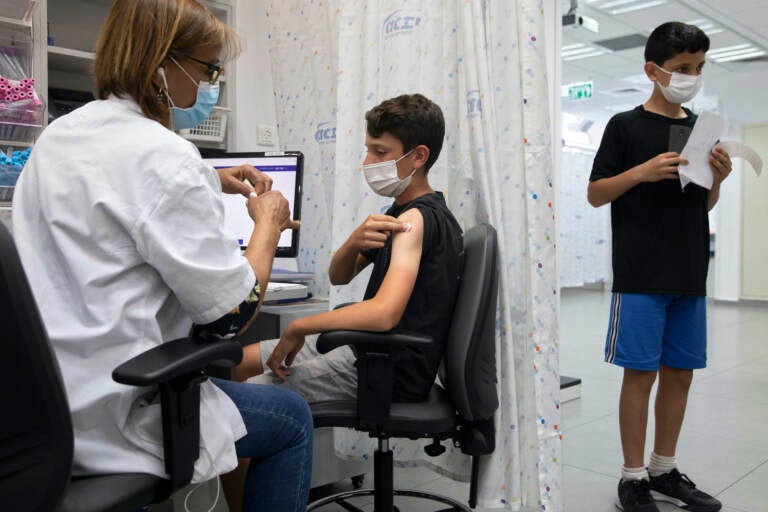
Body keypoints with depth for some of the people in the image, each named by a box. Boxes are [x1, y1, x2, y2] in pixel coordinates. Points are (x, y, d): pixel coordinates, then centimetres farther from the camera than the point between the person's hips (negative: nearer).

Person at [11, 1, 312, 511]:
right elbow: (232, 314, -19)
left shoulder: (59, 134, 6)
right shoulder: (164, 155, -22)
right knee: (293, 417, 11)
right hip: (107, 414, -9)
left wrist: (210, 183, 18)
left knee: (223, 365, 32)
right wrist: (268, 223, -3)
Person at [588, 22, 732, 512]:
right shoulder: (626, 125, -1)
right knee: (641, 373, -2)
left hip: (690, 274, 6)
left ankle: (664, 470, 24)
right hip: (640, 276, -5)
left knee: (680, 373, 10)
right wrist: (643, 171, -18)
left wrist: (718, 179, -2)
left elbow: (704, 206, 19)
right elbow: (595, 194, -3)